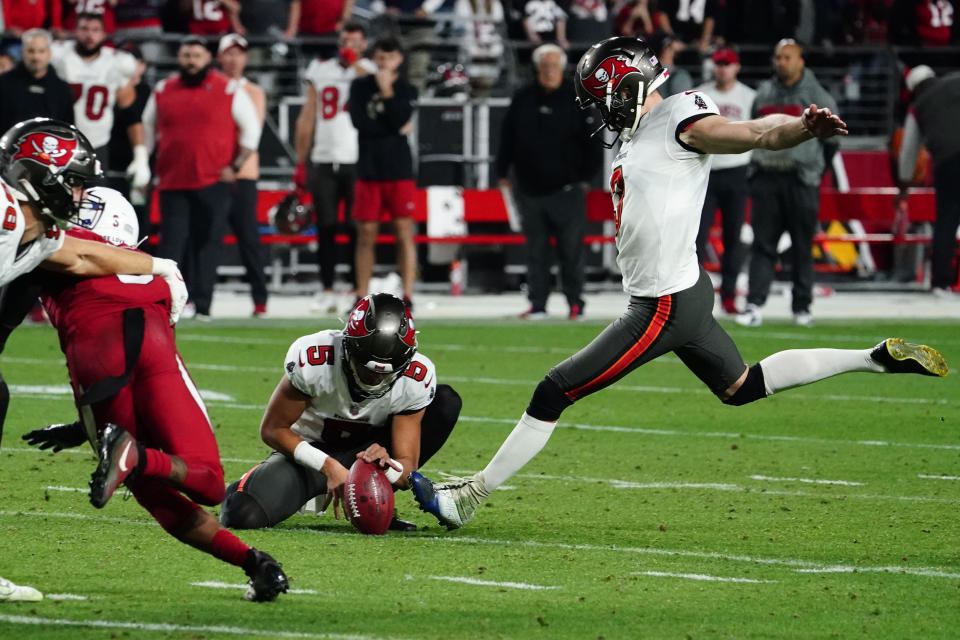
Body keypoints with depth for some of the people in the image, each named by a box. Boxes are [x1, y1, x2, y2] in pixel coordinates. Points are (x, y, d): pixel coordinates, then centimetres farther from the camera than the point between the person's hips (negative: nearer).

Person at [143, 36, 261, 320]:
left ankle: (201, 305, 4)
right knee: (171, 242, -3)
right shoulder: (162, 91, 10)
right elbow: (147, 129, 22)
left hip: (214, 182, -2)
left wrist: (235, 166, -2)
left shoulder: (228, 91, 1)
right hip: (172, 183, 2)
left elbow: (251, 128, 5)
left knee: (207, 244, -1)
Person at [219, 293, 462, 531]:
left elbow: (406, 464, -18)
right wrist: (329, 466, -30)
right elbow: (272, 429, -16)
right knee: (245, 515, -31)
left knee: (446, 402, -19)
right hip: (310, 451, -3)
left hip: (368, 450, 3)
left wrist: (387, 467, -44)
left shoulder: (417, 379, -21)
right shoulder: (312, 360, -28)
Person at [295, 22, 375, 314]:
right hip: (323, 160, 3)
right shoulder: (320, 70, 12)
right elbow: (307, 118, 14)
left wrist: (355, 61, -15)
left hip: (358, 161, -3)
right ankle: (326, 291, 6)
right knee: (326, 227, 2)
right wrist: (301, 163, 11)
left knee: (357, 229, -3)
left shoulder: (370, 71, 4)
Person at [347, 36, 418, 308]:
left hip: (399, 172, -1)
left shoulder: (407, 90, 6)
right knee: (366, 235, 3)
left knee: (404, 232, -5)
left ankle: (407, 295, -6)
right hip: (368, 171, 1)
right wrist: (396, 129, -7)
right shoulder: (360, 87, 7)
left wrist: (387, 91, -13)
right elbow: (360, 122, -7)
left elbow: (399, 121, -11)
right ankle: (361, 297, 7)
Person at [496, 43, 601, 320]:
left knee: (571, 250, -1)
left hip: (566, 190, -2)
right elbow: (507, 139, 14)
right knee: (536, 251, 6)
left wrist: (585, 177, 1)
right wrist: (502, 173, 12)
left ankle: (575, 303, 7)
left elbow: (590, 141, 4)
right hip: (530, 190, 2)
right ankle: (537, 303, 10)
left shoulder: (576, 99, 0)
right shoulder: (522, 100, 6)